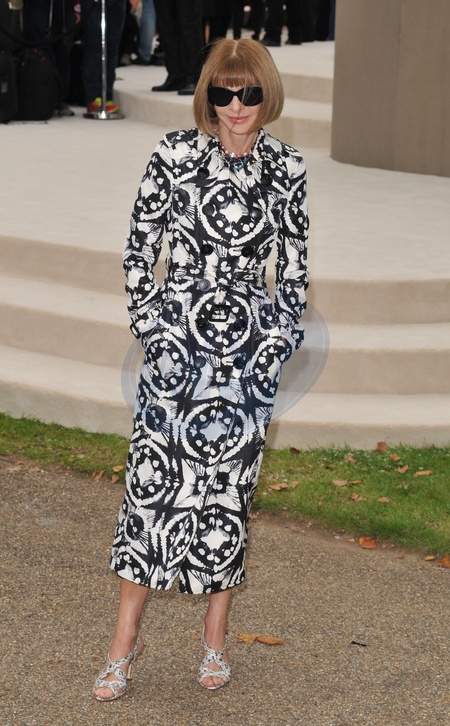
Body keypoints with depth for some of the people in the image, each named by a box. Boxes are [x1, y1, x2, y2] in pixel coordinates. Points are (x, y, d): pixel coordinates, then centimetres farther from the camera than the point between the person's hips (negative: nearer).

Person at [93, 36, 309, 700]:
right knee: (153, 476, -3)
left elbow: (293, 266, 8)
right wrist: (150, 327, -5)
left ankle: (215, 636, 21)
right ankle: (125, 638, 8)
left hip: (249, 342, 1)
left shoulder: (286, 168, 2)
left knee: (229, 485, 7)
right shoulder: (175, 154, -3)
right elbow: (139, 246, 1)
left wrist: (280, 344, 1)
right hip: (178, 333, -1)